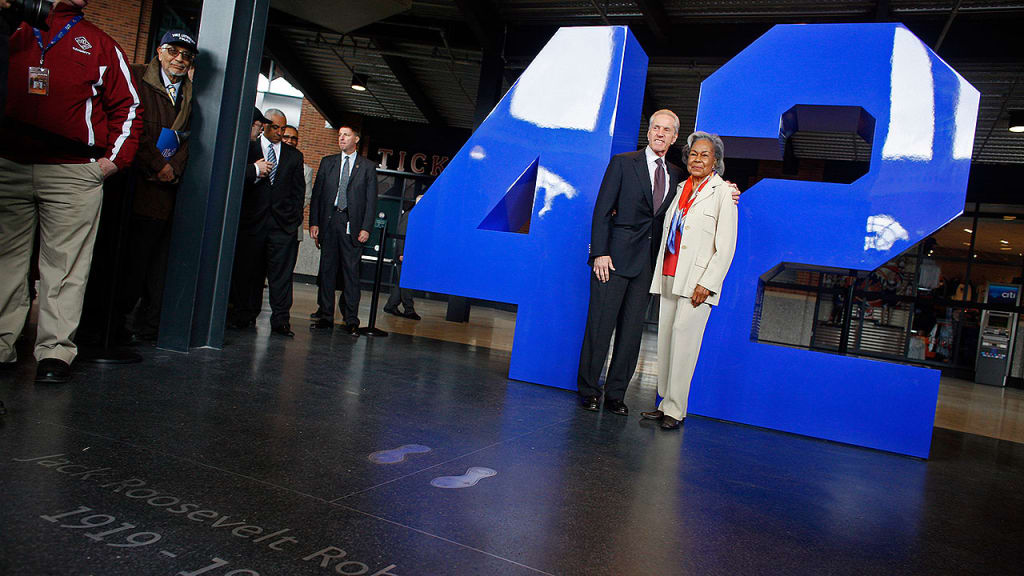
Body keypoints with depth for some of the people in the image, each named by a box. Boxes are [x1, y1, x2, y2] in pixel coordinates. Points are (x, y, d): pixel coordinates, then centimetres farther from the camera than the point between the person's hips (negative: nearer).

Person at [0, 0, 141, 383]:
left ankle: (55, 351, 1)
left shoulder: (99, 44, 12)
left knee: (65, 265, -3)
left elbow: (127, 105, 11)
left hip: (73, 174, -2)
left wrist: (116, 157, 2)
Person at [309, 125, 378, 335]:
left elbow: (371, 200, 3)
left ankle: (351, 320, 0)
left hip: (352, 224, -3)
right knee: (327, 269, 5)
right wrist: (314, 222, 2)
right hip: (328, 222, 3)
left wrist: (366, 228, -7)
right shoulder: (327, 162, 15)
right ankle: (326, 316, 12)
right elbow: (316, 194, 12)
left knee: (351, 271, -3)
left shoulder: (368, 166, 8)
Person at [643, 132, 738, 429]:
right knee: (665, 338, 5)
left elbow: (726, 245, -8)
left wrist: (707, 283, -14)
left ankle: (675, 409, 0)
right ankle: (666, 403, 14)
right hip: (670, 276, 6)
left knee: (683, 337, -9)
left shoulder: (722, 192, -3)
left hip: (697, 281, -6)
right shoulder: (681, 188, 15)